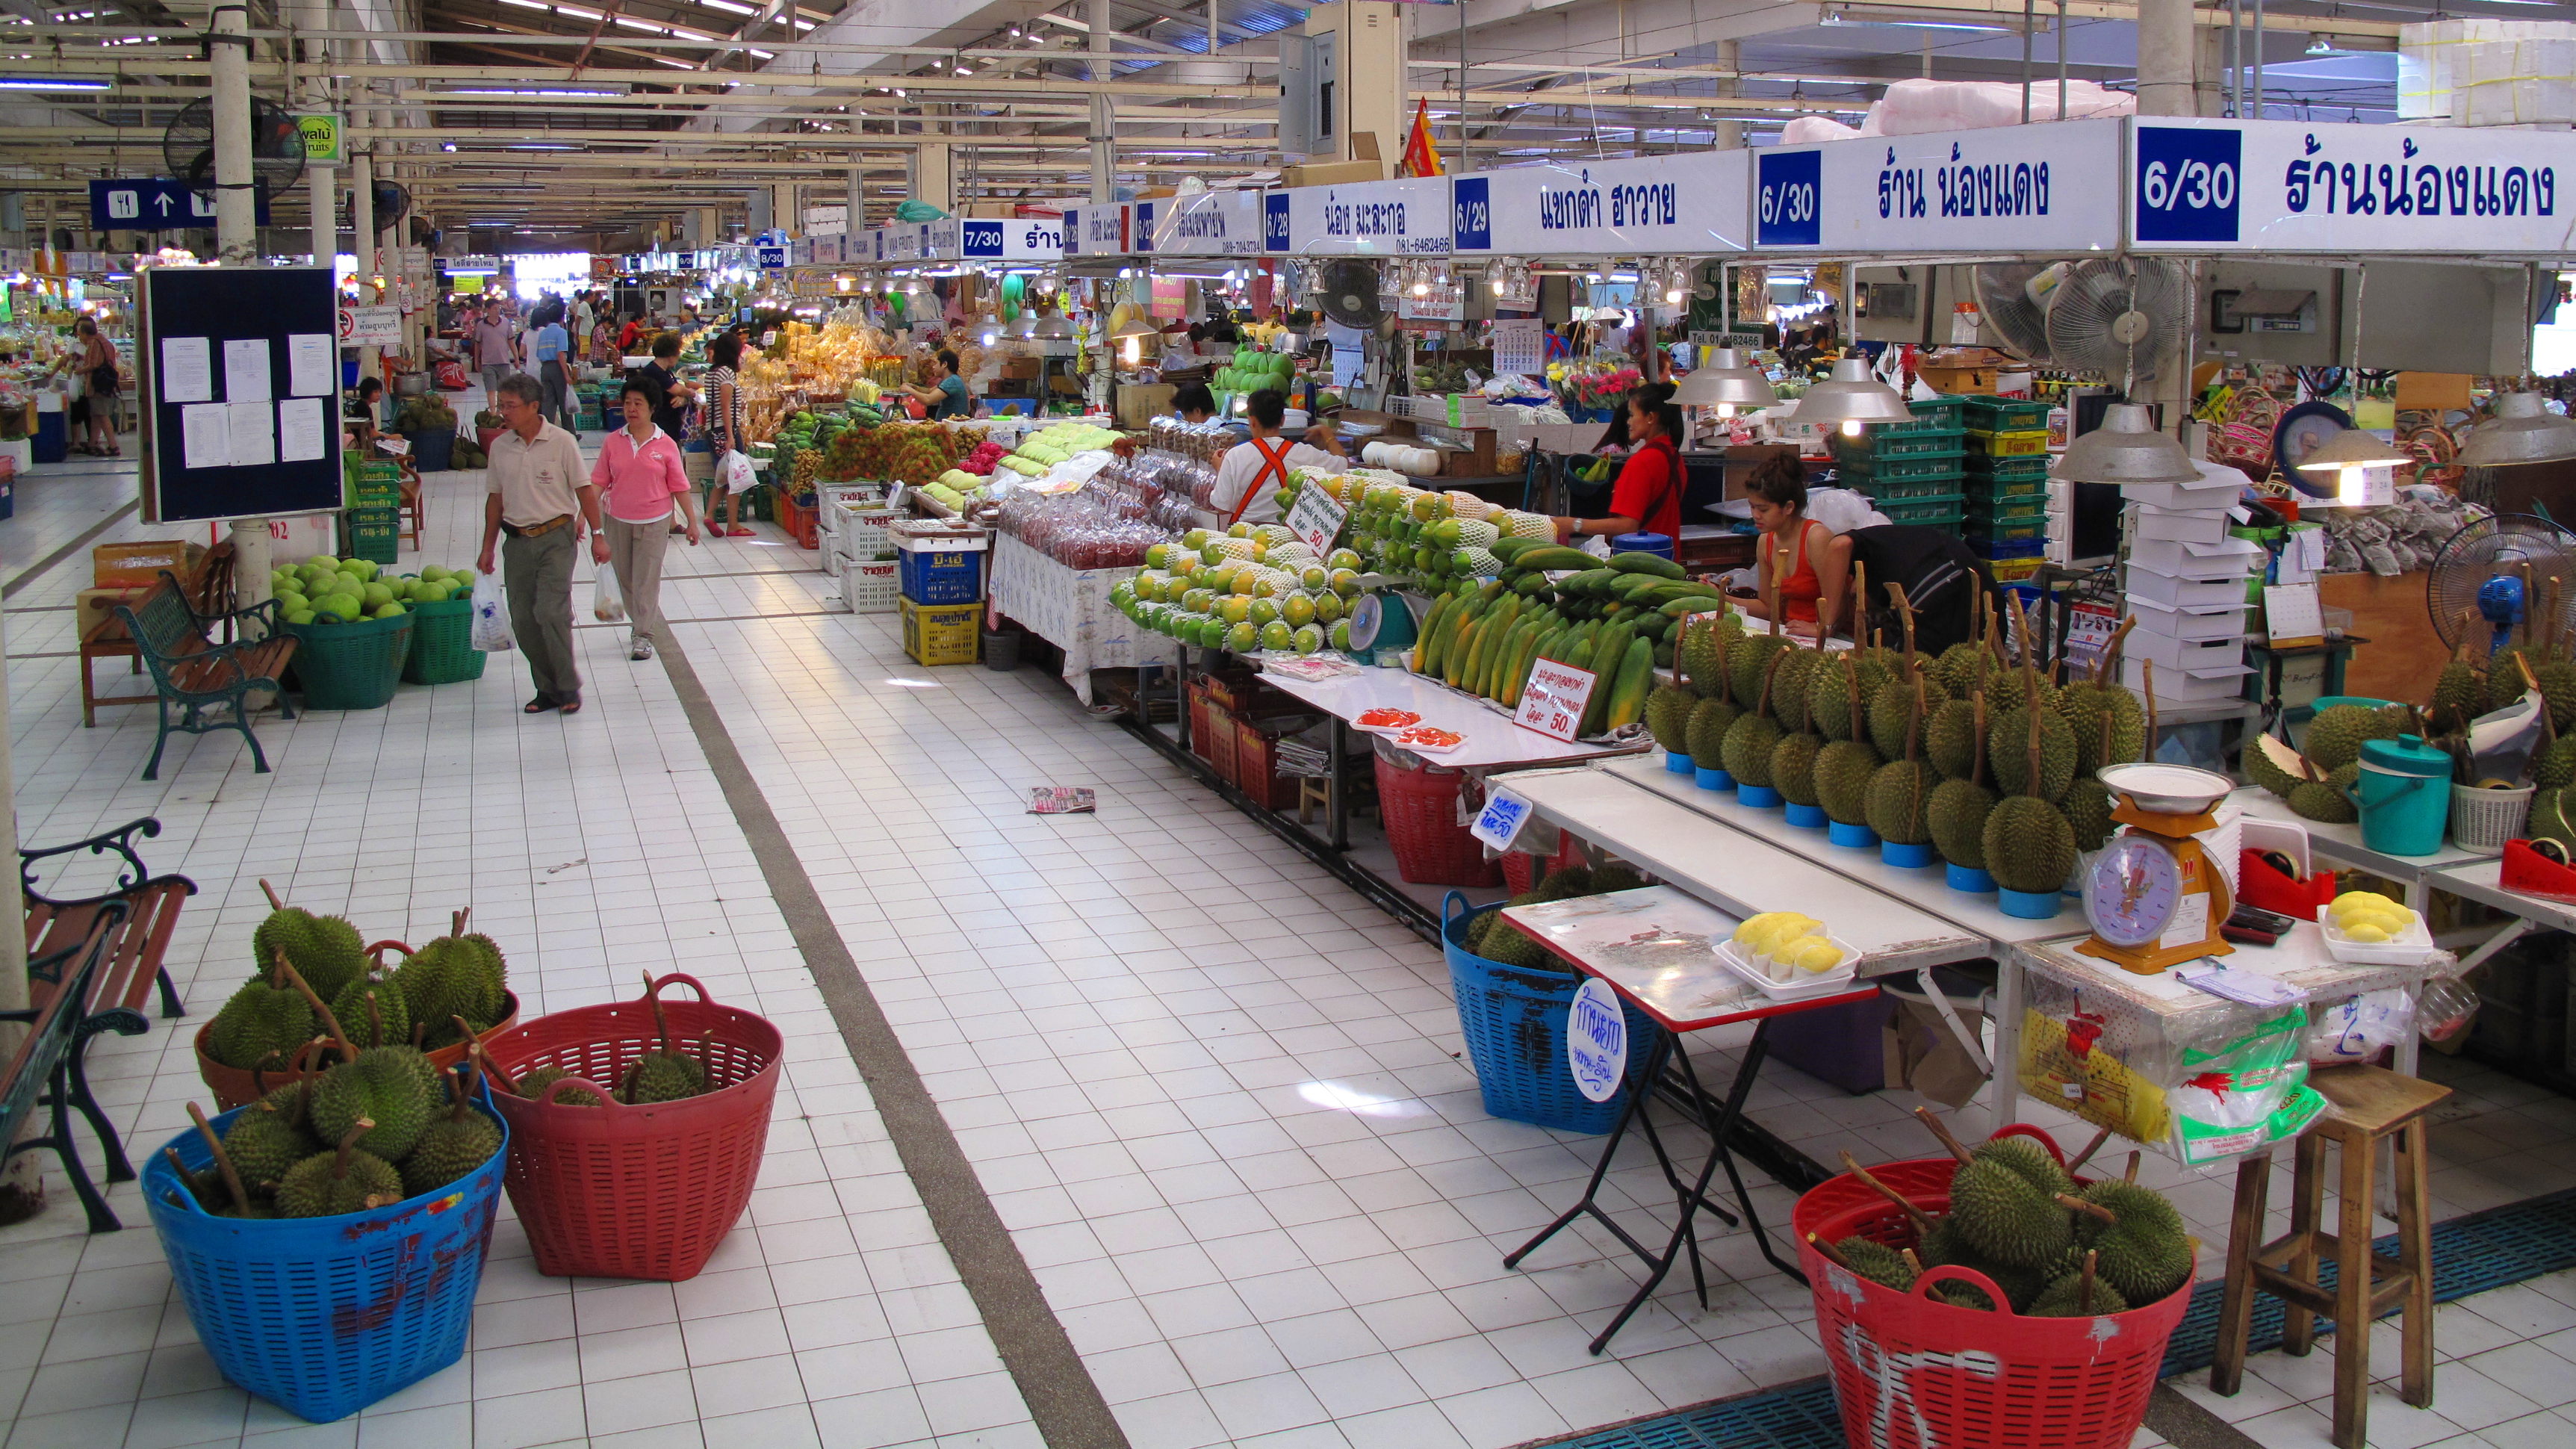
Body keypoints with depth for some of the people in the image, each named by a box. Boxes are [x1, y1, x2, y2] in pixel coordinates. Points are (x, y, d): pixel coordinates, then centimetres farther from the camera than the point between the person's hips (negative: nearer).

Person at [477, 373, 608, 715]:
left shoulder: (561, 442, -6)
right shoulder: (500, 447, 6)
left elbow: (585, 490, -2)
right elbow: (496, 498, 14)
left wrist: (597, 535, -3)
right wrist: (488, 548, 16)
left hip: (556, 537, -5)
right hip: (517, 542, 5)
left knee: (551, 612, -15)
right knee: (523, 620, 3)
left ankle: (568, 687, 1)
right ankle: (547, 689, 15)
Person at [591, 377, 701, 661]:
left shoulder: (666, 445, -5)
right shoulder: (613, 442, -1)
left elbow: (680, 486, -1)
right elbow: (599, 481, 1)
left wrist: (691, 522, 0)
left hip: (654, 522, -3)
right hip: (618, 520, 3)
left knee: (647, 579, -3)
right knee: (624, 577, 13)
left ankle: (644, 635, 5)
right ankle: (641, 621, 34)